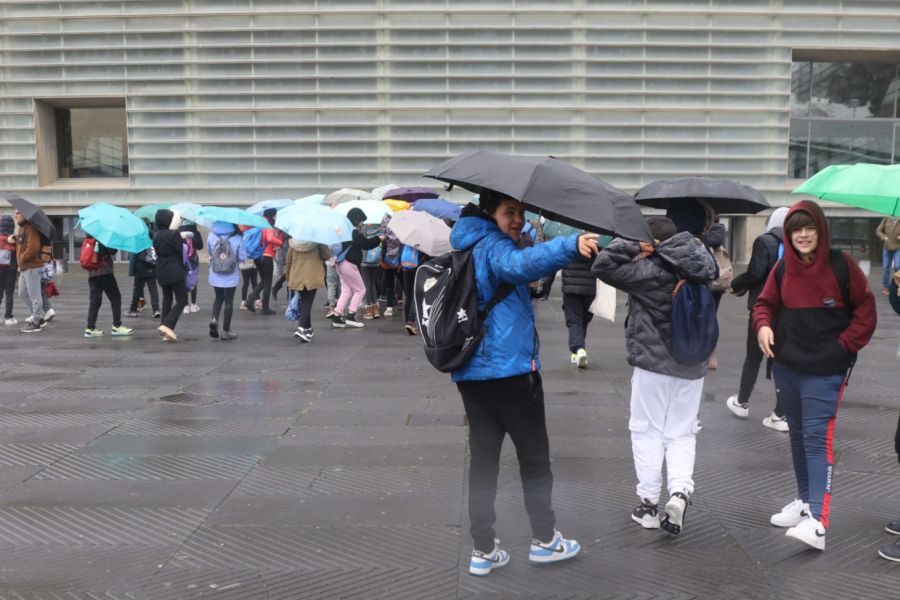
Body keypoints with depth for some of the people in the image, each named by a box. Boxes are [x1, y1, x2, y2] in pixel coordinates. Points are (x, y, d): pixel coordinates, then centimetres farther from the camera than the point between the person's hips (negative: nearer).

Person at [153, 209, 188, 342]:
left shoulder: (156, 235, 5)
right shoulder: (173, 234, -16)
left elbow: (157, 251, 12)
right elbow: (182, 250, -11)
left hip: (161, 272, 7)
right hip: (175, 272, -7)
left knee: (167, 299, 15)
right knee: (182, 300, 0)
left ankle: (167, 333, 15)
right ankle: (167, 325, -15)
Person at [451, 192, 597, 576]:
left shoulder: (467, 247, 18)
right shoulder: (493, 244, -11)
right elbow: (519, 264, -36)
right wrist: (569, 245, -48)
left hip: (470, 372, 8)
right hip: (510, 369, -8)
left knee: (483, 459, 9)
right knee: (534, 457, 8)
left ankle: (483, 552, 14)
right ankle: (544, 540, 21)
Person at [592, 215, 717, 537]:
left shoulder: (649, 270, -17)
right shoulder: (698, 271, 3)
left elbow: (602, 266, -20)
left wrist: (630, 245, -13)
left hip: (653, 363, -5)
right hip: (693, 366, 5)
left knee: (647, 430, 7)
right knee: (682, 433, 14)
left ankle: (649, 503, 12)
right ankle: (680, 491, -5)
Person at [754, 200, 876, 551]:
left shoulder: (840, 265, -6)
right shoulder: (783, 269, 4)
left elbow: (865, 308, -1)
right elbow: (766, 303, 11)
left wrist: (846, 344, -9)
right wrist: (763, 325, -10)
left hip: (825, 370, -5)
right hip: (786, 365, 5)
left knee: (817, 437, -12)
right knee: (797, 434, 15)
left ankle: (817, 522, -15)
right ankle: (805, 500, 31)